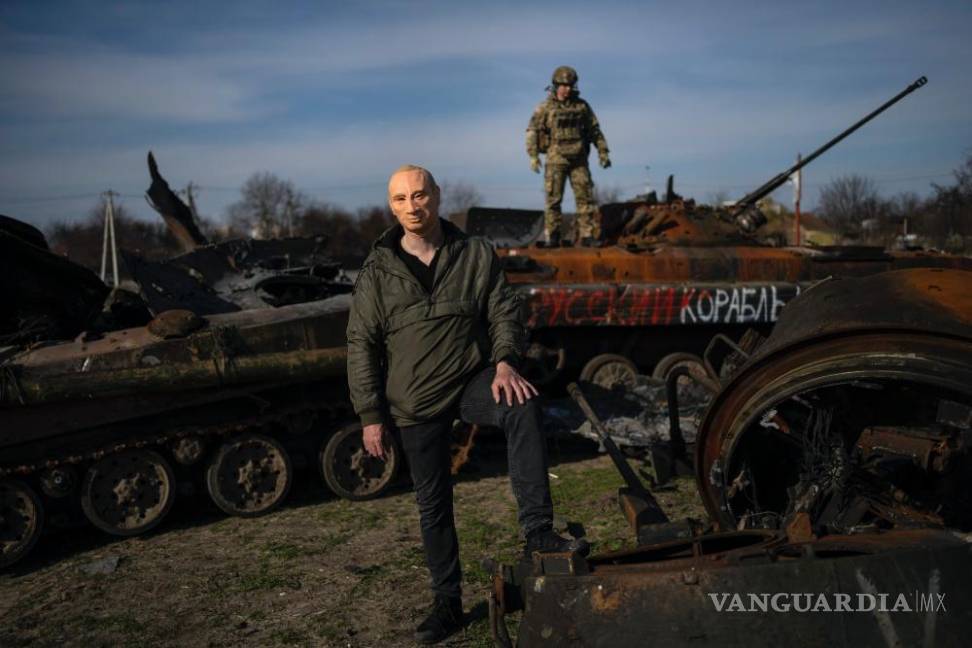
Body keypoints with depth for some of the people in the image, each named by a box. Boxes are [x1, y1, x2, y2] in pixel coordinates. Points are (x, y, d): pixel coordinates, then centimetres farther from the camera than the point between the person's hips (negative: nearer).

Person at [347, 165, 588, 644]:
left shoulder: (475, 255, 0)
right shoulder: (377, 271, 0)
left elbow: (505, 311, 0)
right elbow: (361, 346, 1)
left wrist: (505, 362, -20)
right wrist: (370, 414, -3)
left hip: (472, 380, 0)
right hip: (414, 403, 1)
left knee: (524, 408, -34)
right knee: (433, 506, 9)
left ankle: (537, 532, -27)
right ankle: (448, 603, 26)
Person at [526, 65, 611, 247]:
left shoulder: (582, 105, 8)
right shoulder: (545, 107, -1)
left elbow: (594, 130, 13)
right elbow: (532, 131, -4)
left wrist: (603, 152, 8)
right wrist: (533, 156, -14)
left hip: (579, 160, 3)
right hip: (556, 159, -3)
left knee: (585, 197, -2)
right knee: (553, 198, -2)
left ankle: (587, 235, 2)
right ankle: (551, 237, 5)